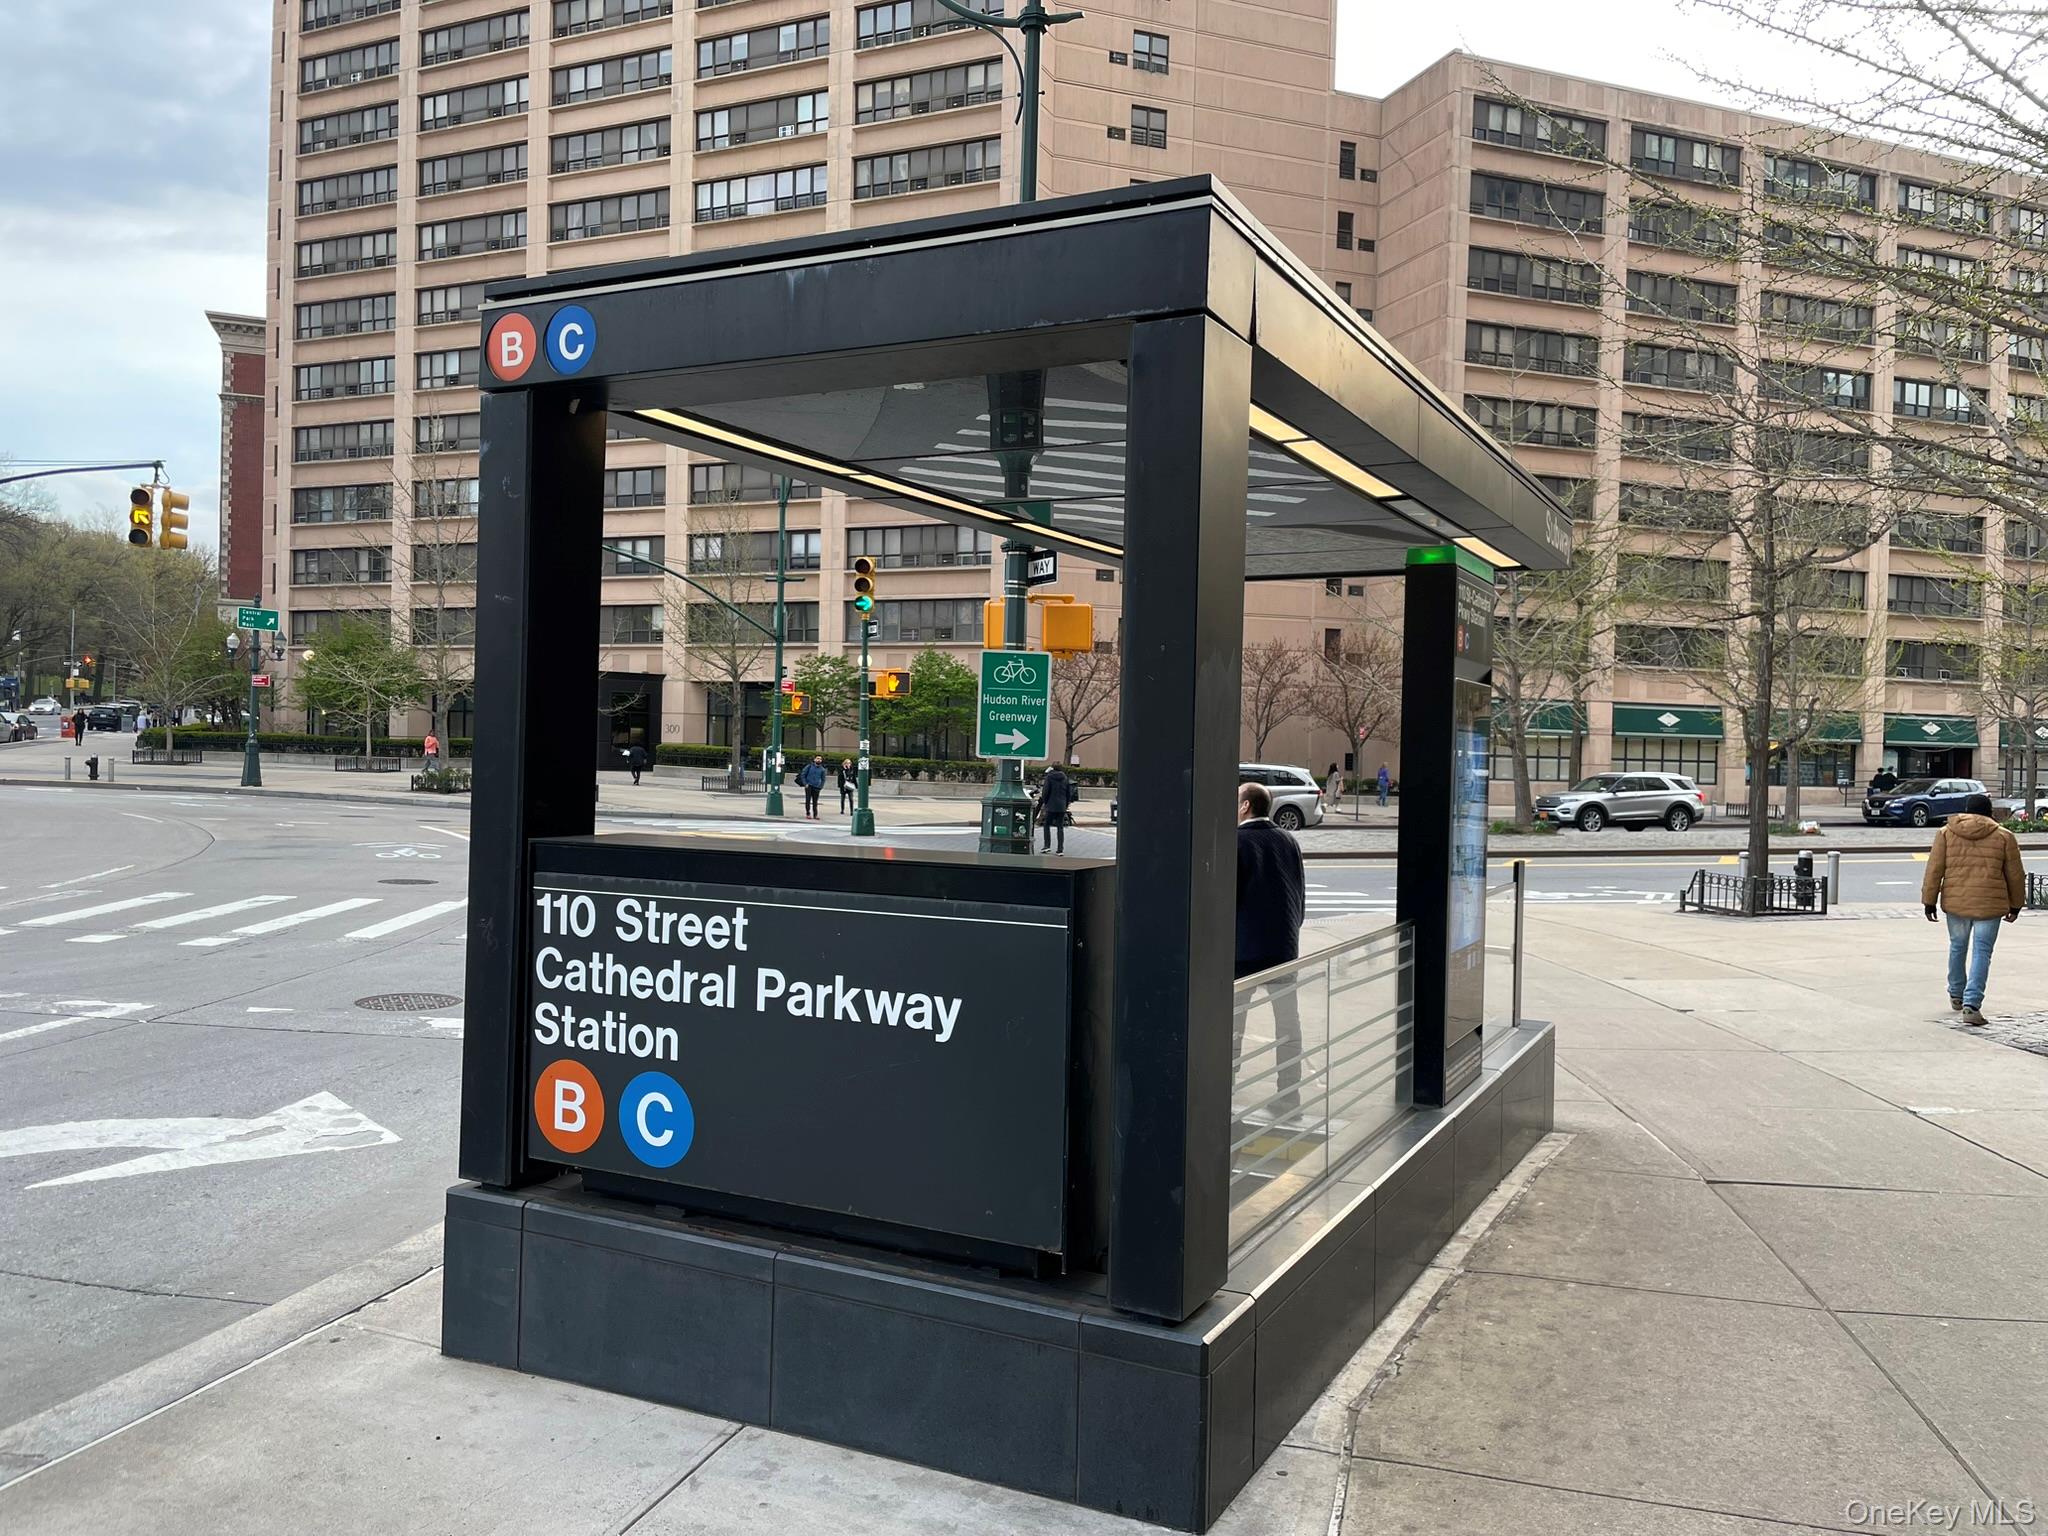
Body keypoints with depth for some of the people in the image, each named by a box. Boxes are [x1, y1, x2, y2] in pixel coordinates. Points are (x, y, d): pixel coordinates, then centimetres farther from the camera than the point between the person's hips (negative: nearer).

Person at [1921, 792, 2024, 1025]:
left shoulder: (1945, 833, 2)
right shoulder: (2004, 837, 1)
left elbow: (1934, 870, 0)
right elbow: (2015, 875, 7)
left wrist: (1929, 902, 5)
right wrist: (2016, 905, 19)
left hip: (1956, 902, 2)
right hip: (1990, 904, -2)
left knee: (1957, 947, 20)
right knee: (1981, 953, 0)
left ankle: (1956, 995, 35)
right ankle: (1971, 1005, -11)